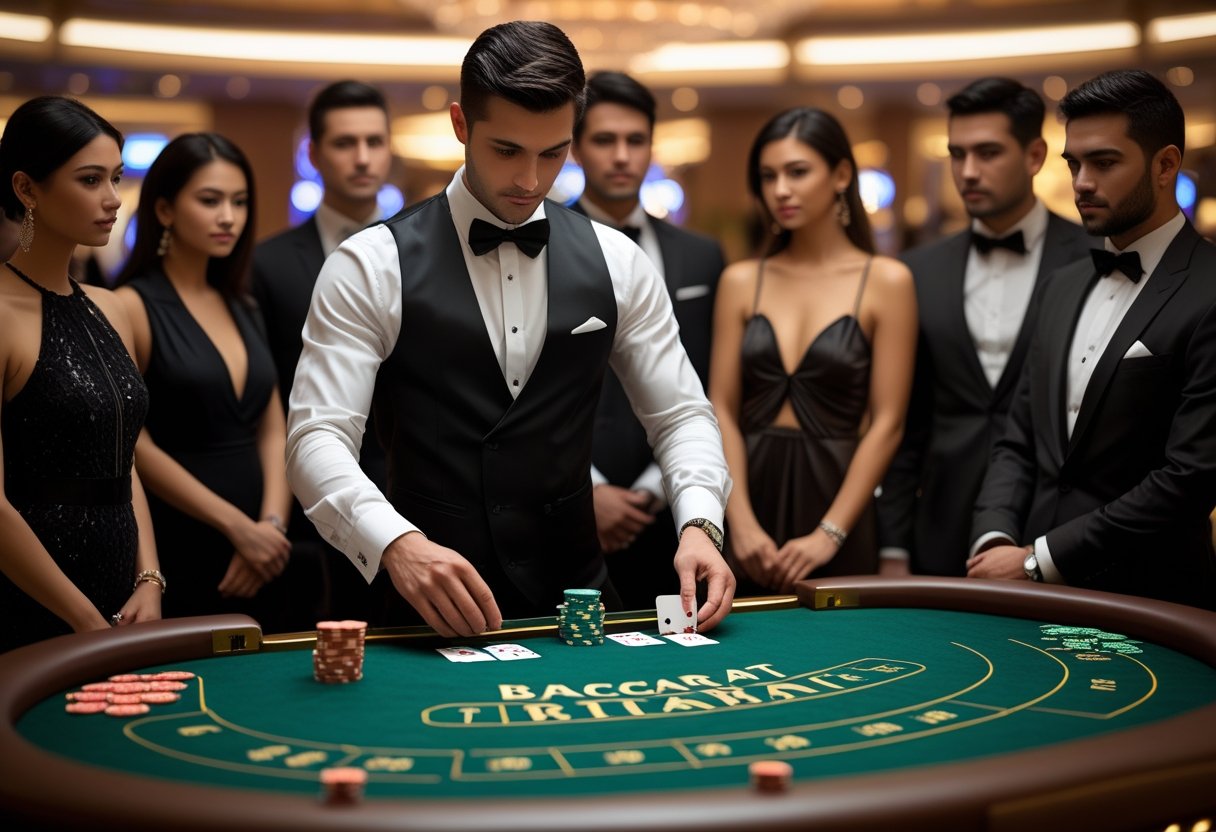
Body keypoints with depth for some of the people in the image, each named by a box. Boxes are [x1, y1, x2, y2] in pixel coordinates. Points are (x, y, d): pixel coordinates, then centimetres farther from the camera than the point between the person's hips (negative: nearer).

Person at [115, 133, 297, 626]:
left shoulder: (241, 307, 12)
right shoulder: (133, 306, -7)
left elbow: (273, 430, 9)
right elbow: (137, 446, -12)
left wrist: (272, 524, -6)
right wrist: (240, 528, -13)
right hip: (176, 555, -6)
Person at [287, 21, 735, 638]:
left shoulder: (617, 263, 7)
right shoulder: (371, 267, -4)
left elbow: (682, 415, 11)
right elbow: (317, 439, -10)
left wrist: (699, 525, -8)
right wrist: (397, 543, -28)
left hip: (577, 601, 2)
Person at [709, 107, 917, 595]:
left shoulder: (887, 281, -1)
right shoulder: (740, 281, 7)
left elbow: (887, 423, -6)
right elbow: (721, 411, 2)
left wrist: (829, 534, -12)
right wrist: (741, 522, -10)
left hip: (835, 494, -2)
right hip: (753, 488, 2)